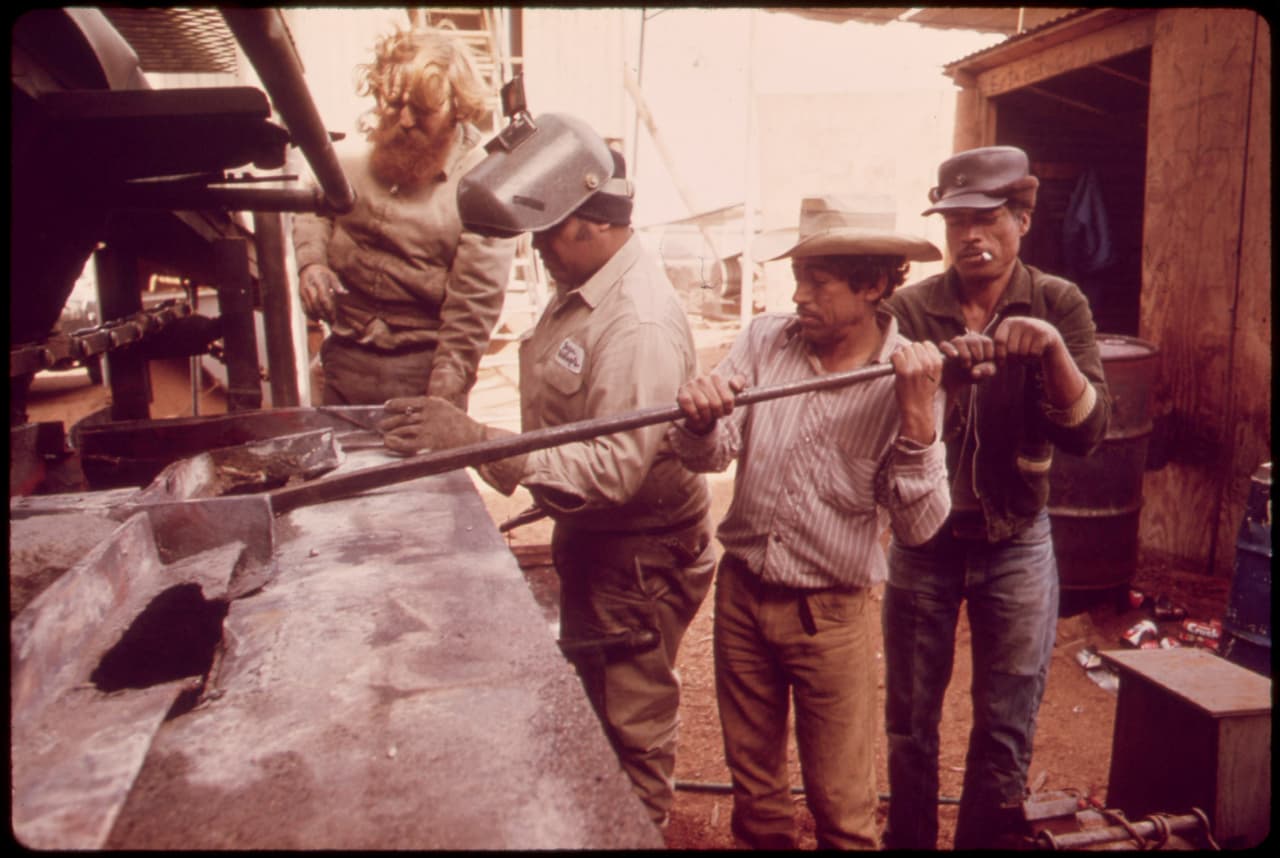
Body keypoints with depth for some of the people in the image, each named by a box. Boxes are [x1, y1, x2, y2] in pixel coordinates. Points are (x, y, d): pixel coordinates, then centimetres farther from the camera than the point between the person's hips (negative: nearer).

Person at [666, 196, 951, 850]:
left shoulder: (908, 379, -11)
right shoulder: (764, 339, -3)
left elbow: (918, 526, -15)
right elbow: (708, 457, -10)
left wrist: (918, 422, -28)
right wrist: (700, 419, -31)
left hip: (832, 615, -3)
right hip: (741, 593, 3)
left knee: (842, 805, 12)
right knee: (752, 782, 21)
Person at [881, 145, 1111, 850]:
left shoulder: (1058, 304, -4)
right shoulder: (910, 309, -5)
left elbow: (1085, 433, -12)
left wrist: (1053, 349, -28)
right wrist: (943, 373, -32)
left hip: (1016, 546, 0)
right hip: (923, 540, 0)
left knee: (1006, 730, 11)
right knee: (910, 720, 12)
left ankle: (985, 840, 34)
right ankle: (908, 839, 34)